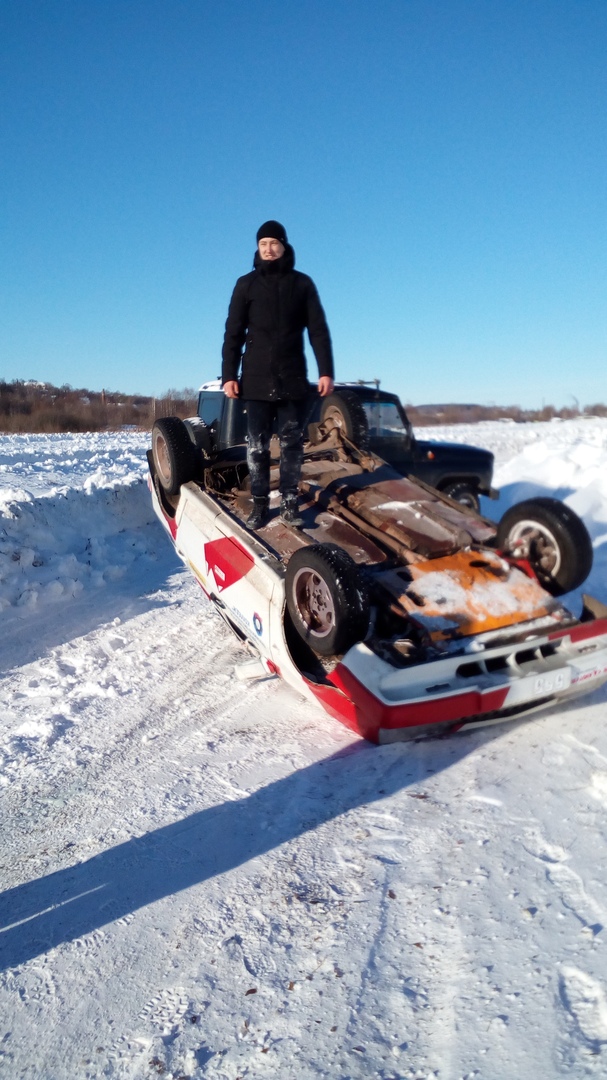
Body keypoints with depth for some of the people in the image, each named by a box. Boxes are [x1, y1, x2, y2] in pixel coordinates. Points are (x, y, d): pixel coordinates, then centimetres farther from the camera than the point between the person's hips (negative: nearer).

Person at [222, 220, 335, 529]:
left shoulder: (302, 283, 9)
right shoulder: (246, 284, 9)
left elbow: (318, 330, 6)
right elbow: (233, 333, 7)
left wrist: (326, 371, -3)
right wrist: (229, 375, -1)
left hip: (293, 378, 0)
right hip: (257, 379, 0)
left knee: (291, 443, 1)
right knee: (257, 445, -1)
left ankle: (289, 502, 6)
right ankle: (259, 503, 4)